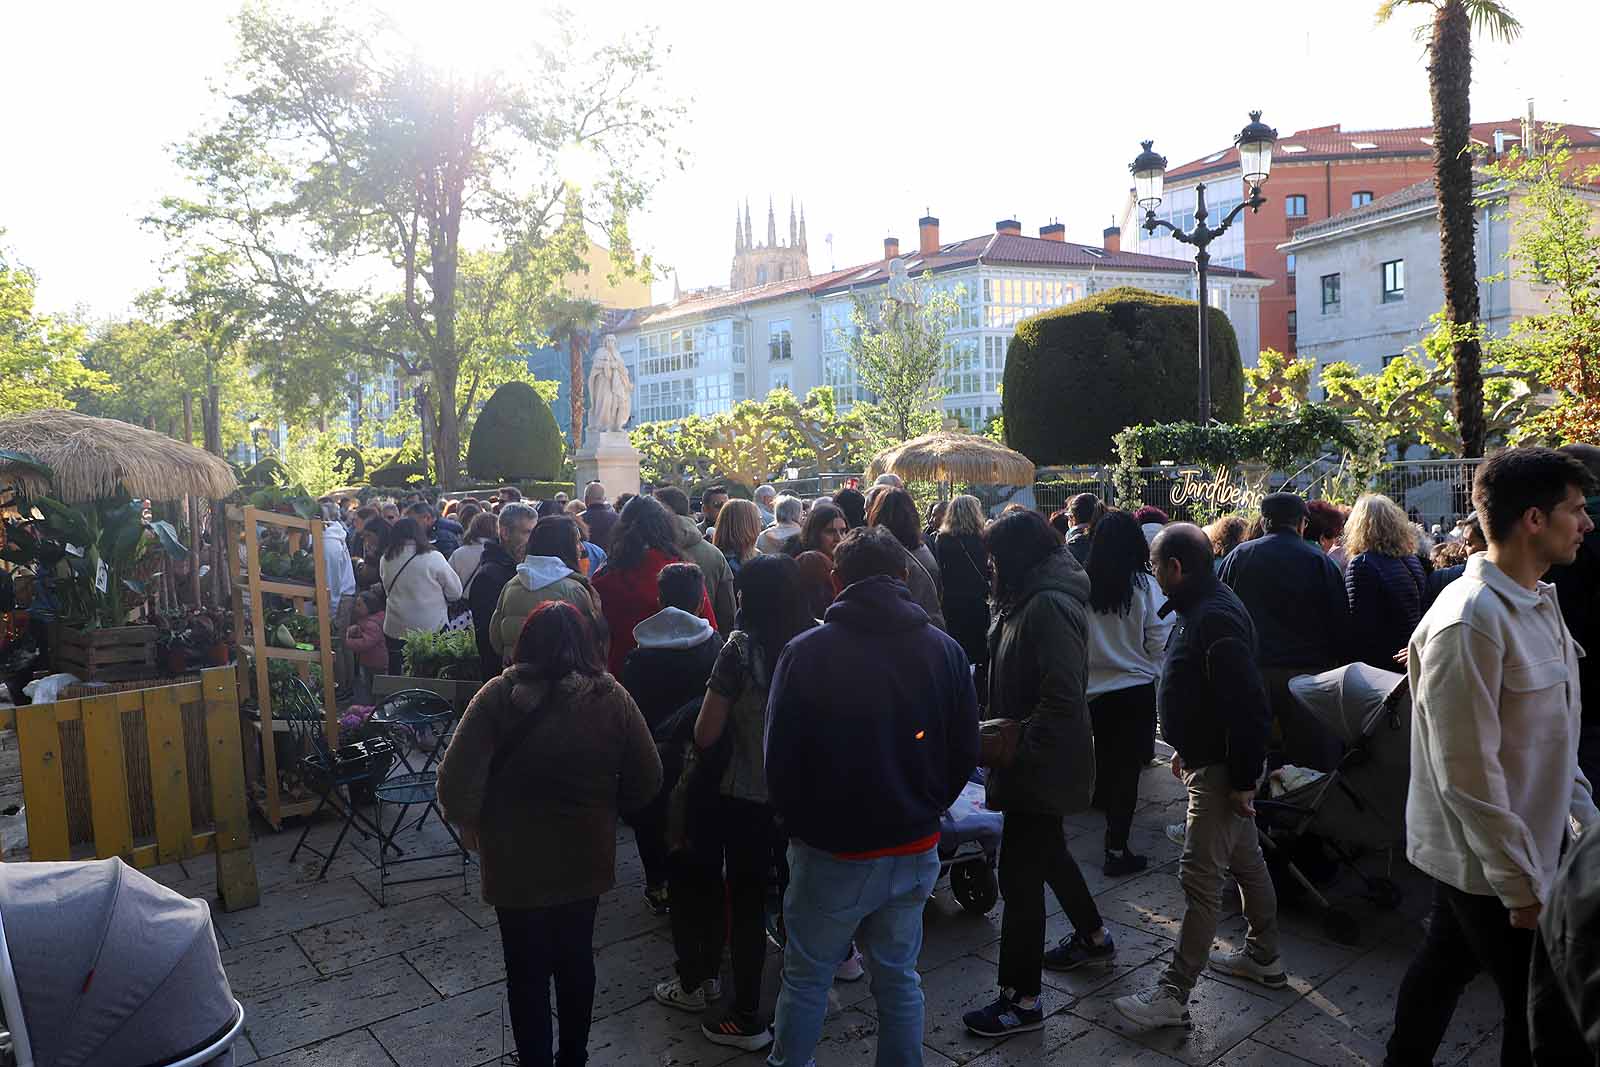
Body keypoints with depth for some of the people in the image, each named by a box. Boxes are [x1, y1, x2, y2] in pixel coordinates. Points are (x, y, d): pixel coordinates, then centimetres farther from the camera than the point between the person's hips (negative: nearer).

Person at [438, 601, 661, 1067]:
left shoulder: (498, 695, -16)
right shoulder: (612, 696, -9)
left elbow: (456, 780, -18)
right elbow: (647, 780, -5)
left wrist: (468, 820, 2)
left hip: (517, 862, -2)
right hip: (585, 857, 3)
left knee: (528, 971, 16)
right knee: (576, 959, 23)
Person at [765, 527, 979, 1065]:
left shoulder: (806, 652, -14)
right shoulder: (945, 649, -5)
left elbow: (780, 758, -9)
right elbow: (964, 754, 2)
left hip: (832, 853, -3)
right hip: (915, 849, 3)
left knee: (806, 977, 16)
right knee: (898, 976, 20)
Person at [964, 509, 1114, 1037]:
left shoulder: (1050, 607, -23)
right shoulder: (1031, 599, 9)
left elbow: (1063, 697, -28)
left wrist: (1020, 750, -23)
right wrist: (997, 723, 10)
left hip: (1042, 768, -11)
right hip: (1039, 763, 11)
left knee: (1020, 874, -2)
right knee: (1048, 852, 27)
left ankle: (1022, 1000, 10)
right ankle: (1093, 936, 49)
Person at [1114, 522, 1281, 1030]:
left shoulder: (1215, 618, -25)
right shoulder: (1199, 608, 9)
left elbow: (1248, 706, -28)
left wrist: (1243, 779, -22)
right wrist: (1187, 748, 21)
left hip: (1220, 769, -11)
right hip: (1210, 758, 11)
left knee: (1200, 877, -5)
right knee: (1246, 859, 22)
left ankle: (1173, 994, 1)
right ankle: (1263, 957, 38)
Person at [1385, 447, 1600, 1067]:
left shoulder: (1539, 602, 7)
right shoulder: (1470, 621, -25)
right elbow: (1468, 774, -24)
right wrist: (1523, 887, -18)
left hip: (1528, 847, 9)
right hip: (1487, 865, -9)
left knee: (1445, 964, 22)